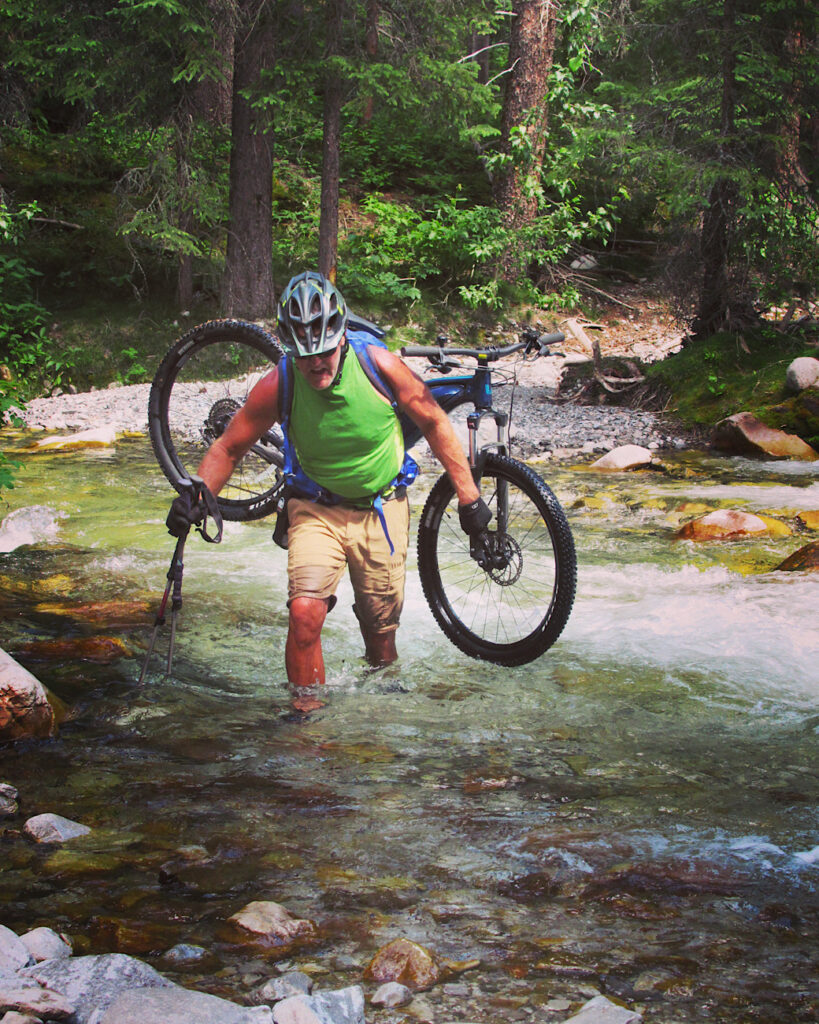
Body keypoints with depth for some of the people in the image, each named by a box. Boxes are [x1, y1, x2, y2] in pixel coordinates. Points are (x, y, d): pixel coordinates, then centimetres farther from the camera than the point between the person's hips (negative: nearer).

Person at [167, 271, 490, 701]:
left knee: (381, 634, 8)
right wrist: (195, 496, -24)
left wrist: (469, 498, -2)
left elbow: (435, 424, -5)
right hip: (317, 510, 0)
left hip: (382, 509, 1)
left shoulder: (379, 366, -20)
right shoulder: (277, 386, -19)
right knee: (304, 613, -23)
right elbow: (229, 447, -6)